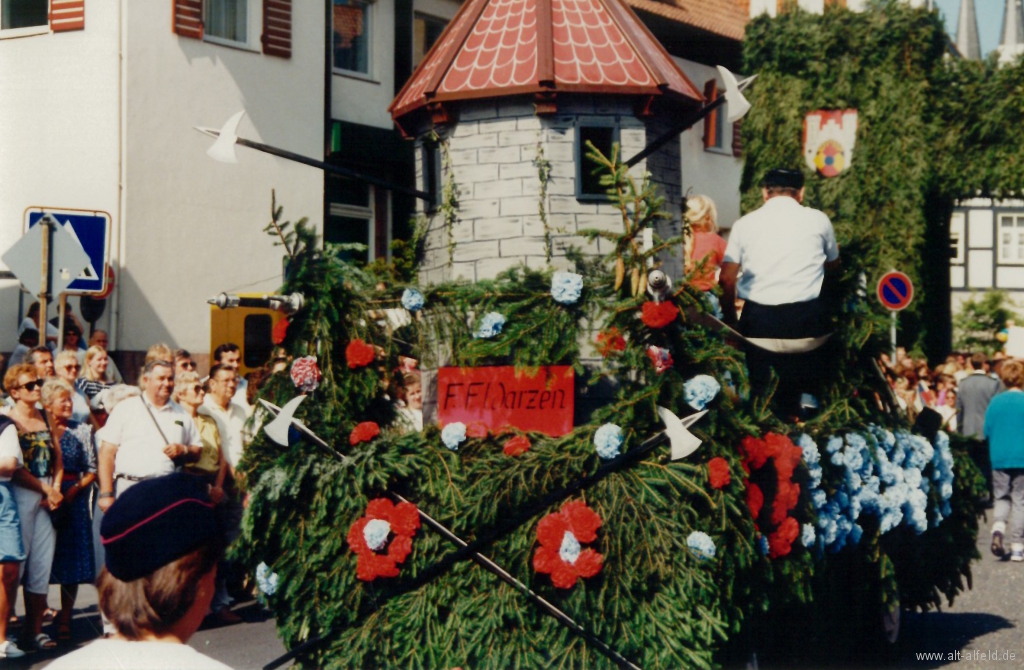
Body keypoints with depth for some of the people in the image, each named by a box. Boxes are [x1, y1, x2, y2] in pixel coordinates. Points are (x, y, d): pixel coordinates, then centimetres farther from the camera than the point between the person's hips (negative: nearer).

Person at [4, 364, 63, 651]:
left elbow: (57, 458, 11)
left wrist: (55, 488, -4)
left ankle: (35, 629, 14)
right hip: (21, 495, -6)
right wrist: (46, 489, -12)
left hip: (48, 496, 6)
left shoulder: (45, 418, 12)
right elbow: (15, 468, -14)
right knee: (15, 563, -3)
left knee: (42, 563, 7)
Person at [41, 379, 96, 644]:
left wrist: (76, 488, -7)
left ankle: (65, 620, 8)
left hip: (73, 500, 2)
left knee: (72, 561, 1)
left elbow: (92, 470, 8)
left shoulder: (82, 431, 9)